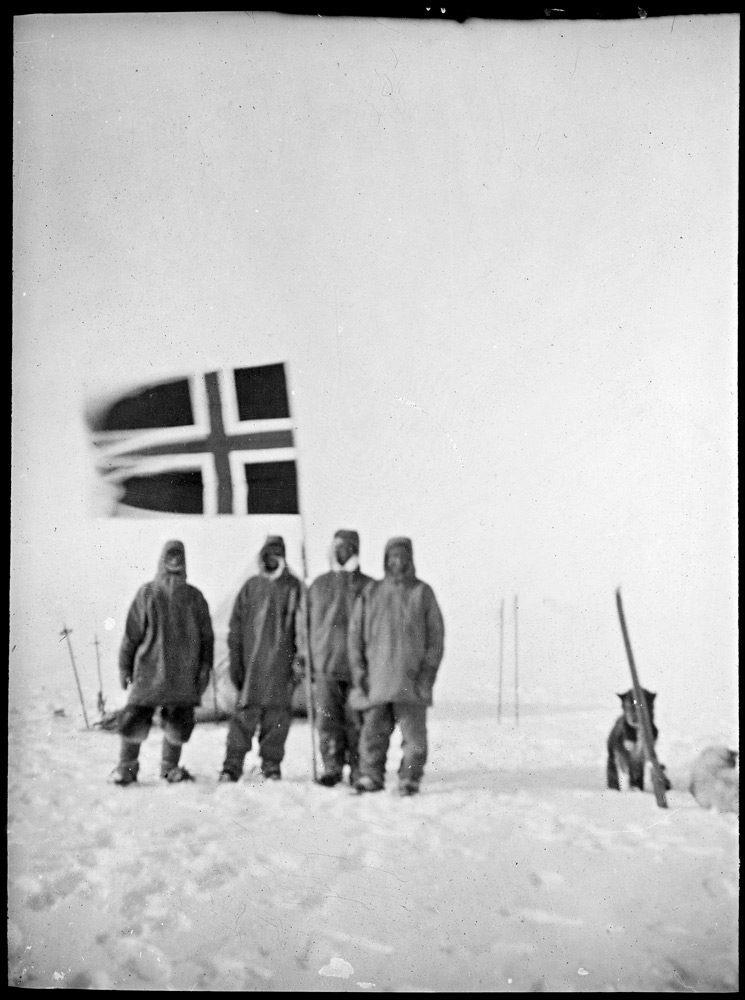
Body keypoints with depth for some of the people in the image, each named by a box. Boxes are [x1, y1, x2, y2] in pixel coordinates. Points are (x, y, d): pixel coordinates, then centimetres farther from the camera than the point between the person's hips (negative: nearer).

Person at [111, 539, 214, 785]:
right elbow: (132, 632, 6)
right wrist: (125, 666, 3)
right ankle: (127, 765, 6)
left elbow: (206, 635, 10)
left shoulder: (194, 597, 10)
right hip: (149, 669, -2)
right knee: (136, 716, -7)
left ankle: (170, 765, 20)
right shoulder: (147, 594, 6)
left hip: (184, 673, 2)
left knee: (180, 720, 4)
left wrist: (205, 666, 1)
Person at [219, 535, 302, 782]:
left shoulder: (294, 587, 7)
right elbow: (236, 627, 9)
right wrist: (235, 661, 2)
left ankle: (272, 764, 12)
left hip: (282, 665, 0)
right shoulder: (250, 587, 9)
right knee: (245, 713, -6)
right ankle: (232, 765, -4)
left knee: (278, 715, 1)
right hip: (252, 663, 0)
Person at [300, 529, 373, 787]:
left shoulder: (369, 587, 6)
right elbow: (305, 623, 16)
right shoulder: (318, 586, 13)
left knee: (357, 722, 0)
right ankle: (331, 768, 4)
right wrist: (303, 658, 9)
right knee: (327, 720, -3)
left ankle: (358, 770, 8)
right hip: (324, 667, 2)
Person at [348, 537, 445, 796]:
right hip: (377, 677, 1)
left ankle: (409, 779, 7)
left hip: (412, 679, -1)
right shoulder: (371, 592, 10)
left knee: (413, 732, -1)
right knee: (373, 730, 1)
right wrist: (358, 671, 3)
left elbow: (436, 635, 5)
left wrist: (428, 672, -4)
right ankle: (371, 775, 11)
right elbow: (355, 632, 11)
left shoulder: (423, 592, 6)